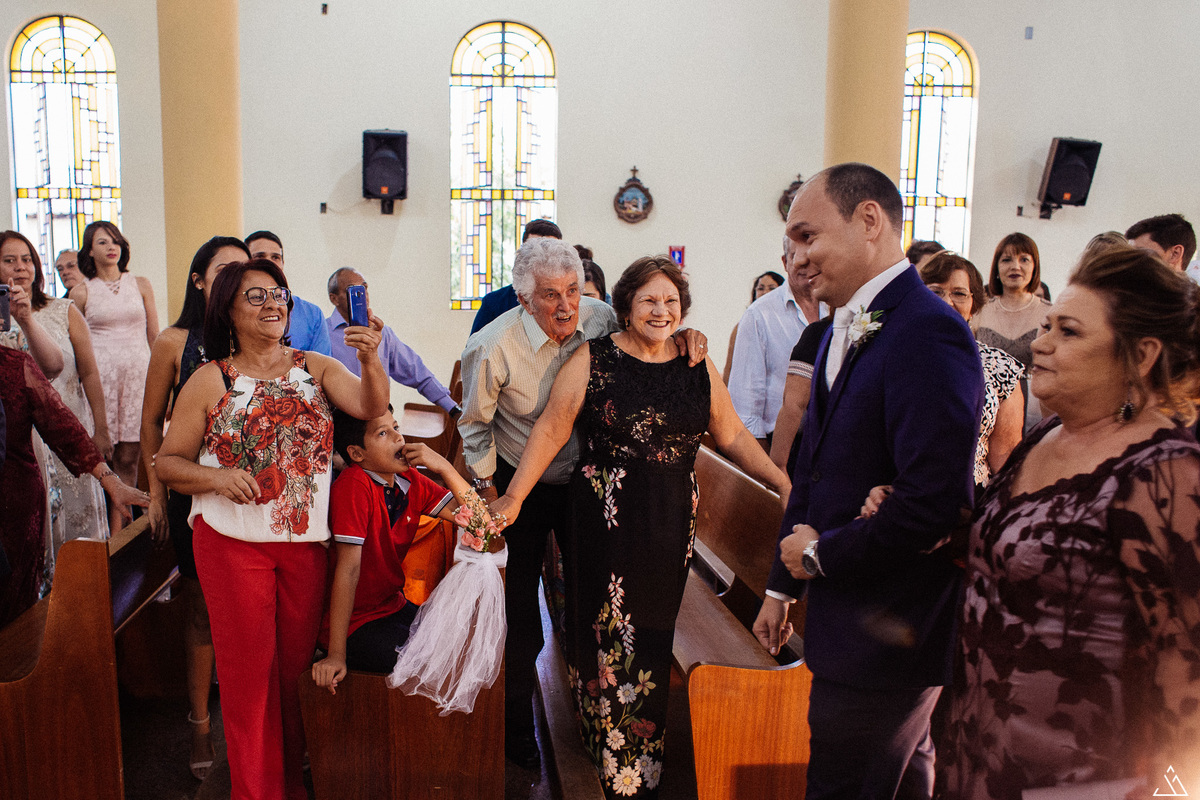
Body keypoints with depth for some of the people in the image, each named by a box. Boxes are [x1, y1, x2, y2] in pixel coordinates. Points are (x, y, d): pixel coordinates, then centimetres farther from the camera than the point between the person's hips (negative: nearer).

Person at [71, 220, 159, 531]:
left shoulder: (141, 285, 12)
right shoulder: (82, 292, 8)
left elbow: (154, 336, 13)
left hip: (138, 373, 1)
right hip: (99, 374, -1)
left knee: (128, 456, -1)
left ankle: (120, 524, 6)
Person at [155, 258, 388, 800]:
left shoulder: (315, 368, 5)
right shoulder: (210, 381, 0)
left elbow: (370, 406, -11)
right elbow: (168, 463, 2)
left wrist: (370, 359, -31)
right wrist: (216, 476, -18)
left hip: (306, 541, 2)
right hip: (234, 543, -2)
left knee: (298, 664, 12)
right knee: (249, 671, 6)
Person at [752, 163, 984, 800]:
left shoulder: (928, 334, -23)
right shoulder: (841, 331, 9)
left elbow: (931, 504, -30)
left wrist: (820, 554, -15)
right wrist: (782, 585, 18)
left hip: (886, 637, -9)